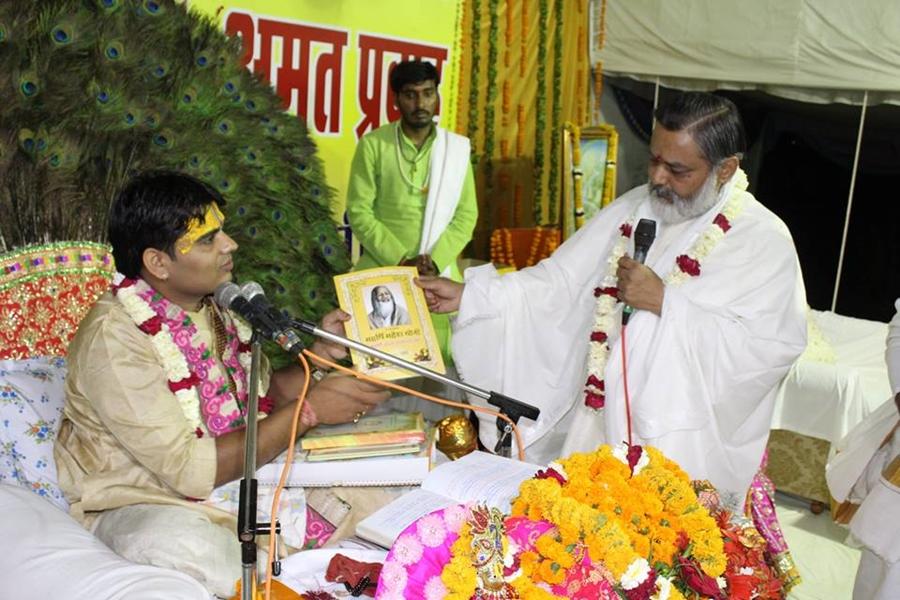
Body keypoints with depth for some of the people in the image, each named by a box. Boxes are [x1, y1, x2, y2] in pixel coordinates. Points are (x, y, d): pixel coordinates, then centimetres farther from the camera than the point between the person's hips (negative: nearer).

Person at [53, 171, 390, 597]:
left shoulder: (212, 304, 0)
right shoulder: (113, 337, -23)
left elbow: (264, 392, 9)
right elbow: (192, 471, -27)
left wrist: (318, 354, -10)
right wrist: (310, 410, -24)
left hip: (233, 475, 8)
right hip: (144, 505, -7)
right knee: (194, 549, -41)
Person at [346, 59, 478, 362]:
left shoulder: (457, 147, 6)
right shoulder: (373, 145, -1)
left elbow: (466, 214, 3)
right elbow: (359, 211, -5)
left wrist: (434, 260, -11)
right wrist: (400, 260, -13)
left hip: (439, 274, 2)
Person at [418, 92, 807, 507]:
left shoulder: (764, 241, -11)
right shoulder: (631, 210, 5)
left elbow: (771, 348, -21)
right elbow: (559, 283, 5)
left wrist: (665, 302, -21)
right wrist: (468, 295, -5)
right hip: (598, 428, 5)